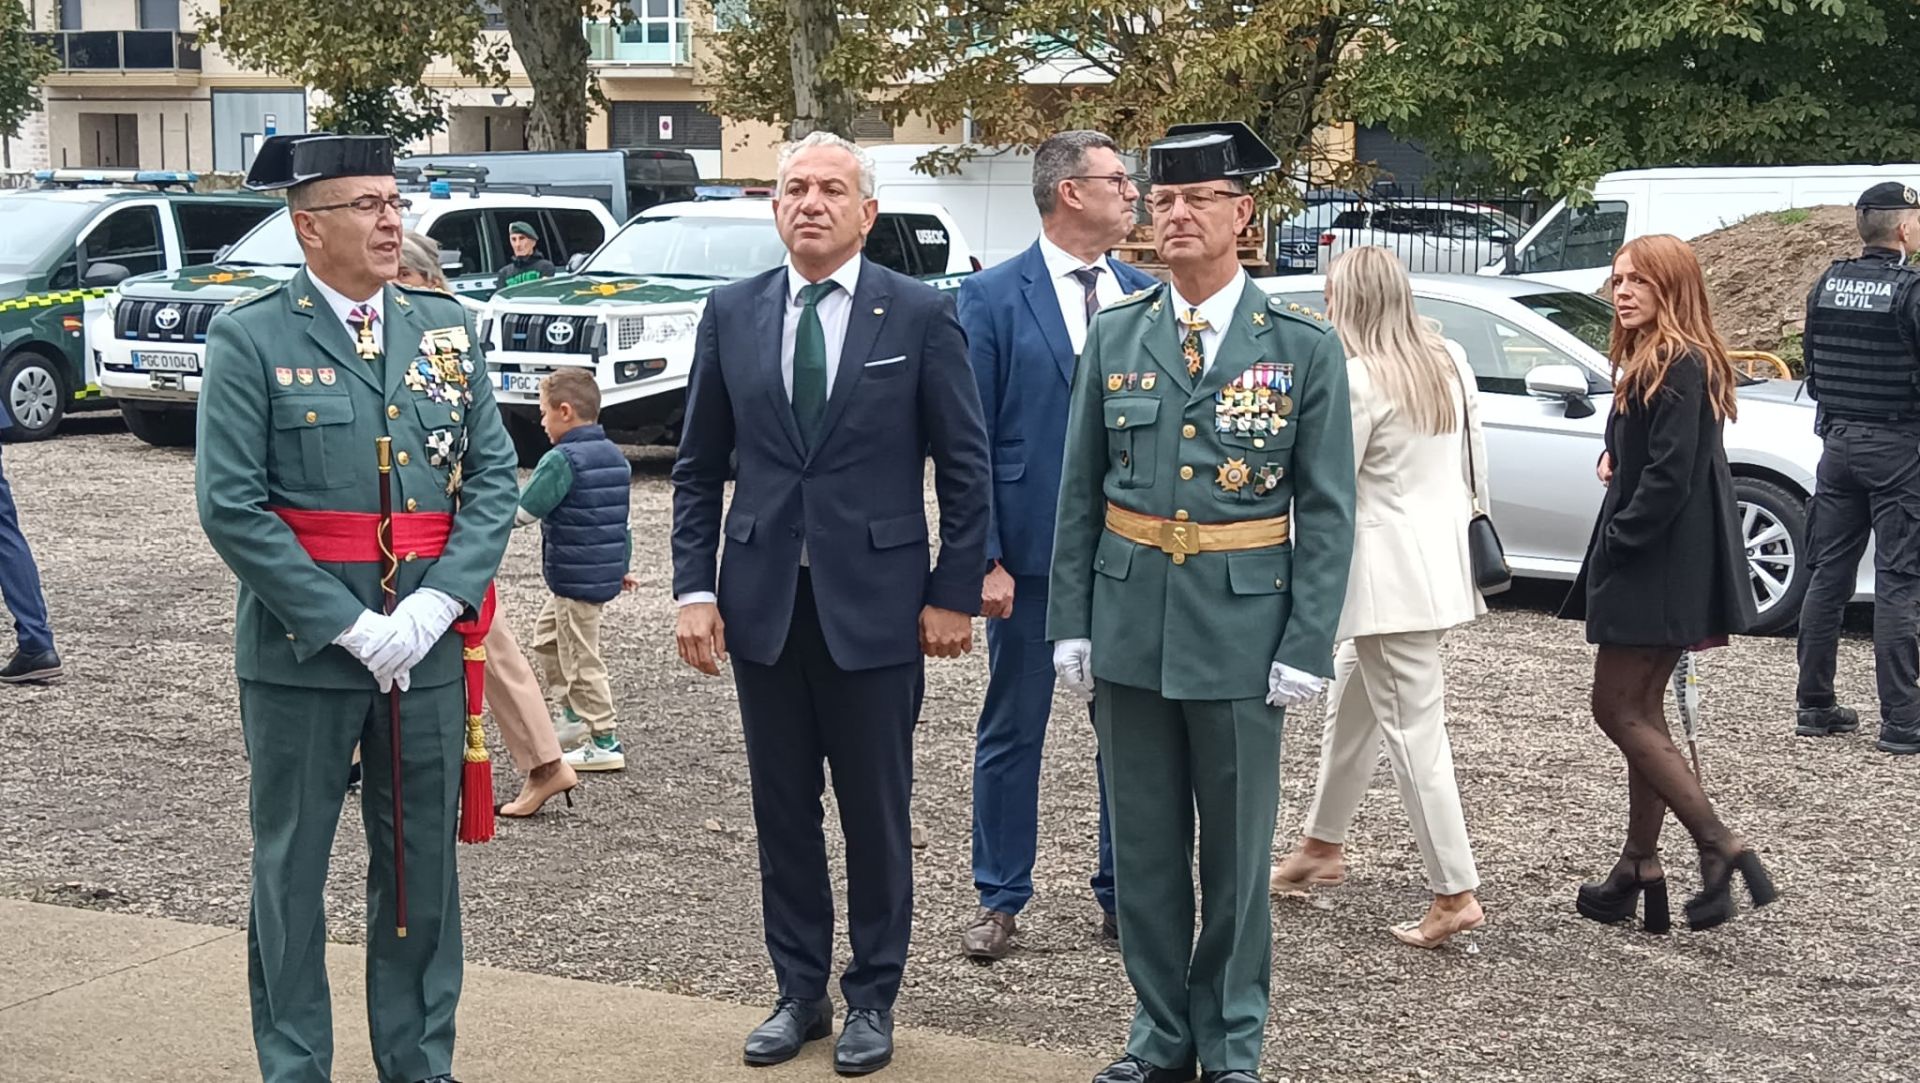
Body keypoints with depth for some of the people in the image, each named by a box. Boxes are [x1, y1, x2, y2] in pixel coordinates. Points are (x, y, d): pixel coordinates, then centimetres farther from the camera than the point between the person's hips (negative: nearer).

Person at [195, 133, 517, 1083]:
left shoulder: (446, 327, 6)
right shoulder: (251, 338, -7)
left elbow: (493, 478, 3)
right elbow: (231, 508, -12)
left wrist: (435, 605, -11)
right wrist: (352, 626, -16)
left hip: (426, 648, 4)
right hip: (300, 650, -4)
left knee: (423, 871, 12)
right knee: (290, 874, 8)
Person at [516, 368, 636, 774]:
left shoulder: (561, 460, -18)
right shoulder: (615, 456, 10)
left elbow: (523, 512, -16)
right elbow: (619, 517, 18)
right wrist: (621, 566, 26)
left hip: (576, 578, -9)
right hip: (606, 570, 9)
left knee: (579, 657, -1)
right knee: (546, 636, 23)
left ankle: (605, 742, 3)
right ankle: (577, 714, 26)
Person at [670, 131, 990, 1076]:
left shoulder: (921, 315, -3)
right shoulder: (731, 314, 5)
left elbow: (964, 467, -1)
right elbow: (699, 467, 8)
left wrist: (955, 593, -4)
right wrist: (694, 589, 0)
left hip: (875, 600, -3)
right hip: (762, 600, 3)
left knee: (875, 813, 7)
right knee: (783, 812, 10)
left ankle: (871, 1000, 21)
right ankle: (798, 991, 24)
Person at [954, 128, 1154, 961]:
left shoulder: (1147, 298, 6)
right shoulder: (992, 299, -5)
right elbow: (969, 441, -6)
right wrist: (984, 558, -12)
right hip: (1032, 552, -3)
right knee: (1013, 729, 8)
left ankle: (1123, 893, 23)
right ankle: (1000, 900, 19)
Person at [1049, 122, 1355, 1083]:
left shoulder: (1304, 348, -3)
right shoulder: (1115, 336, 4)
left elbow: (1327, 512, -4)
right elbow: (1079, 493, 6)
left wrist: (1307, 646, -9)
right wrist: (1070, 624, 1)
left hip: (1241, 631, -2)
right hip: (1129, 625, 3)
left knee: (1237, 849, 8)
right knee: (1144, 846, 11)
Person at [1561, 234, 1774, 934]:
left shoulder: (1681, 368, -17)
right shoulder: (1651, 362, 15)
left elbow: (1670, 477, -22)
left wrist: (1614, 544, -14)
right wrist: (1615, 458, 2)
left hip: (1655, 566, -10)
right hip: (1658, 567, 10)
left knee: (1618, 709, -6)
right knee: (1641, 711, 13)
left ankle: (1720, 847, -7)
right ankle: (1639, 871, 19)